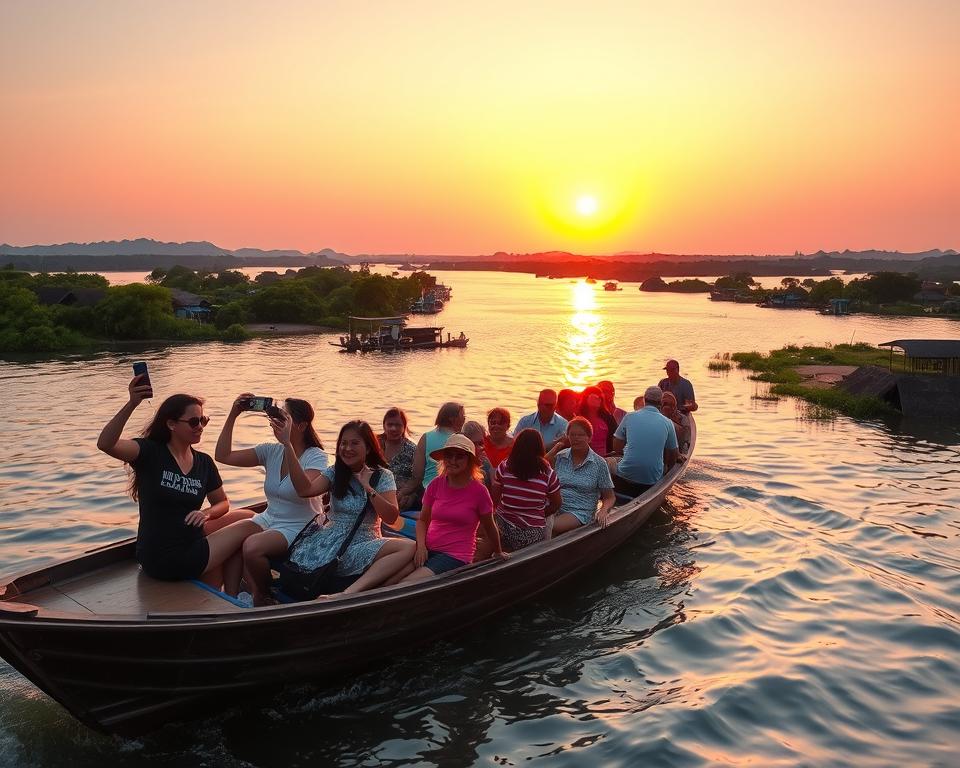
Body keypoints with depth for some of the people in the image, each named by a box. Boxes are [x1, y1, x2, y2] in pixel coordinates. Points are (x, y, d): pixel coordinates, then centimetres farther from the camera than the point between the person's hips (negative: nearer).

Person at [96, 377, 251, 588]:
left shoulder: (204, 462, 5)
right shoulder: (150, 452, -11)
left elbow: (222, 502, 14)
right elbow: (105, 444, -29)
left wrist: (206, 513, -9)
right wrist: (131, 404, -41)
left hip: (192, 549, 6)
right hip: (161, 559, -6)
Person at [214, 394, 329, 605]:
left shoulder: (316, 457, -12)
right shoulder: (271, 451, 3)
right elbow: (223, 456, -1)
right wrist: (233, 415, -8)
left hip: (300, 527, -6)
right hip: (269, 518, 6)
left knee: (252, 546, -29)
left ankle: (263, 596, 0)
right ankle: (231, 597, -2)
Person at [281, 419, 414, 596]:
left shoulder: (382, 476, 3)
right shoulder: (334, 473, 9)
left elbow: (391, 517, -8)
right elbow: (305, 490, -11)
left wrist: (368, 487, -15)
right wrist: (287, 444, -14)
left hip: (363, 544, -2)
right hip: (330, 540, 2)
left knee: (409, 548, -32)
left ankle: (350, 592, -41)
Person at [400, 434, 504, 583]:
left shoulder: (478, 491, -3)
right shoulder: (436, 484, 6)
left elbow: (489, 527, 11)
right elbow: (422, 520, 13)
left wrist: (498, 553, 25)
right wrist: (421, 545, -5)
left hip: (456, 556, -3)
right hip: (429, 550, 4)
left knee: (405, 585, -27)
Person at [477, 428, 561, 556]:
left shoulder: (504, 467, -7)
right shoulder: (547, 473, -6)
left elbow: (494, 500, 1)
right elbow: (556, 504, 6)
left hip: (504, 530, 0)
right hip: (533, 535, 1)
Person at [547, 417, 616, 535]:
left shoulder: (599, 464, 5)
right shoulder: (559, 457, 10)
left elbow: (609, 497, 10)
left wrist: (603, 511, -13)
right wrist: (556, 448, 0)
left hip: (579, 513, -2)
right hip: (554, 508, 2)